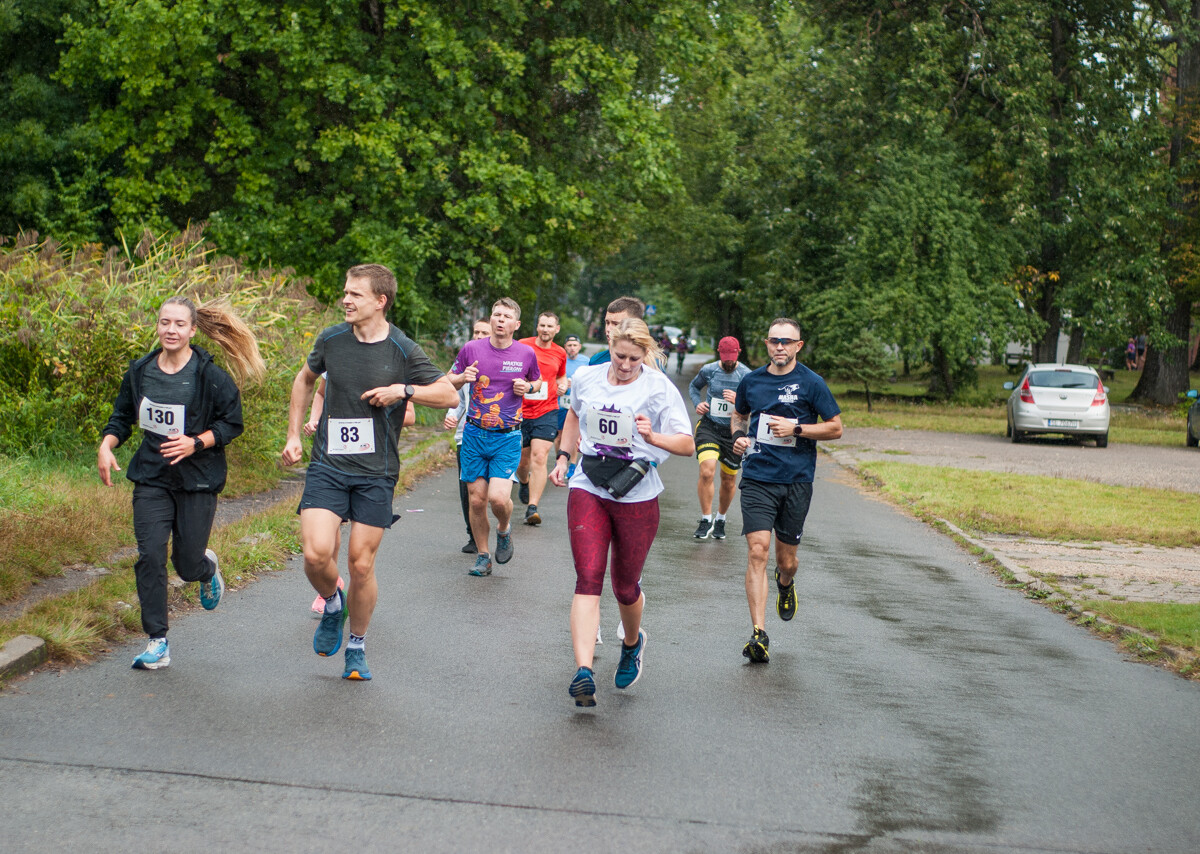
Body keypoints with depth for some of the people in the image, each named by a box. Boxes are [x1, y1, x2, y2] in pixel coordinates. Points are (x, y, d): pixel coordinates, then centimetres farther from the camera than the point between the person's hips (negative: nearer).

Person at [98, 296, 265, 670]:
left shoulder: (211, 376, -10)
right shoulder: (139, 371, 2)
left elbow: (232, 424, -5)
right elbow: (122, 417, 14)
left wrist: (196, 443, -19)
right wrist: (106, 445, -4)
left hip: (197, 481, -3)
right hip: (151, 478, 3)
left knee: (187, 565, 2)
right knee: (150, 556, -9)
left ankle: (209, 567, 42)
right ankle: (157, 643, 0)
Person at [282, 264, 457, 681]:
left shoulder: (403, 351, -5)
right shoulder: (331, 340, 3)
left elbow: (450, 395, 0)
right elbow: (304, 380, 22)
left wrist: (404, 390, -15)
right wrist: (293, 436, 17)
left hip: (376, 473, -1)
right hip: (327, 466, 1)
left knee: (361, 565, 2)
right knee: (316, 554, -15)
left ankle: (357, 648, 23)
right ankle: (332, 605, 19)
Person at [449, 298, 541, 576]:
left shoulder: (527, 353, 0)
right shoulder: (471, 349, -1)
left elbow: (538, 381, 18)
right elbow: (448, 381, 11)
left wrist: (528, 387, -5)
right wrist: (463, 377, -11)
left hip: (508, 437, -1)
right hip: (475, 435, 1)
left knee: (499, 498, -16)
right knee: (476, 500, 2)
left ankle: (504, 530, 19)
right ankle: (482, 556, 21)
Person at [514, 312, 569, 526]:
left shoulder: (560, 353, 8)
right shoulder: (522, 346, -2)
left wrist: (562, 385, 5)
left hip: (547, 413, 0)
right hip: (520, 412, 0)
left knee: (539, 456, -16)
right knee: (523, 459, 11)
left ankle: (532, 507, -18)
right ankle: (524, 482, 48)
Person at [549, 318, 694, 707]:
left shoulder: (659, 388, -7)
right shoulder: (586, 378, 5)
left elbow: (687, 445, -12)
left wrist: (652, 437, -29)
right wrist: (563, 457, 20)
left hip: (636, 497, -2)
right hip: (587, 490, 2)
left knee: (625, 587, 10)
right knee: (588, 579, -13)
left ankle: (632, 643, 43)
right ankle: (583, 672, -23)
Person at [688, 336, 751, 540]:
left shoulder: (747, 375, -5)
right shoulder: (708, 370, 0)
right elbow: (694, 386, 21)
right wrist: (698, 403, 1)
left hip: (733, 431, 1)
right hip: (709, 426, -1)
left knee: (729, 481, 10)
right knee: (707, 472, -21)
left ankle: (720, 519, 35)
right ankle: (706, 520, -7)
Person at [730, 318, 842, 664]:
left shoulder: (811, 383, -1)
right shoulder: (751, 381, 8)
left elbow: (835, 428, 1)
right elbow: (738, 414, 27)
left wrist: (795, 429, -12)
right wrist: (739, 435, 5)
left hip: (796, 481, -1)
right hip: (757, 479, 1)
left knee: (786, 559, 8)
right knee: (758, 551, -14)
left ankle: (785, 584, 47)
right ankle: (759, 633, -15)